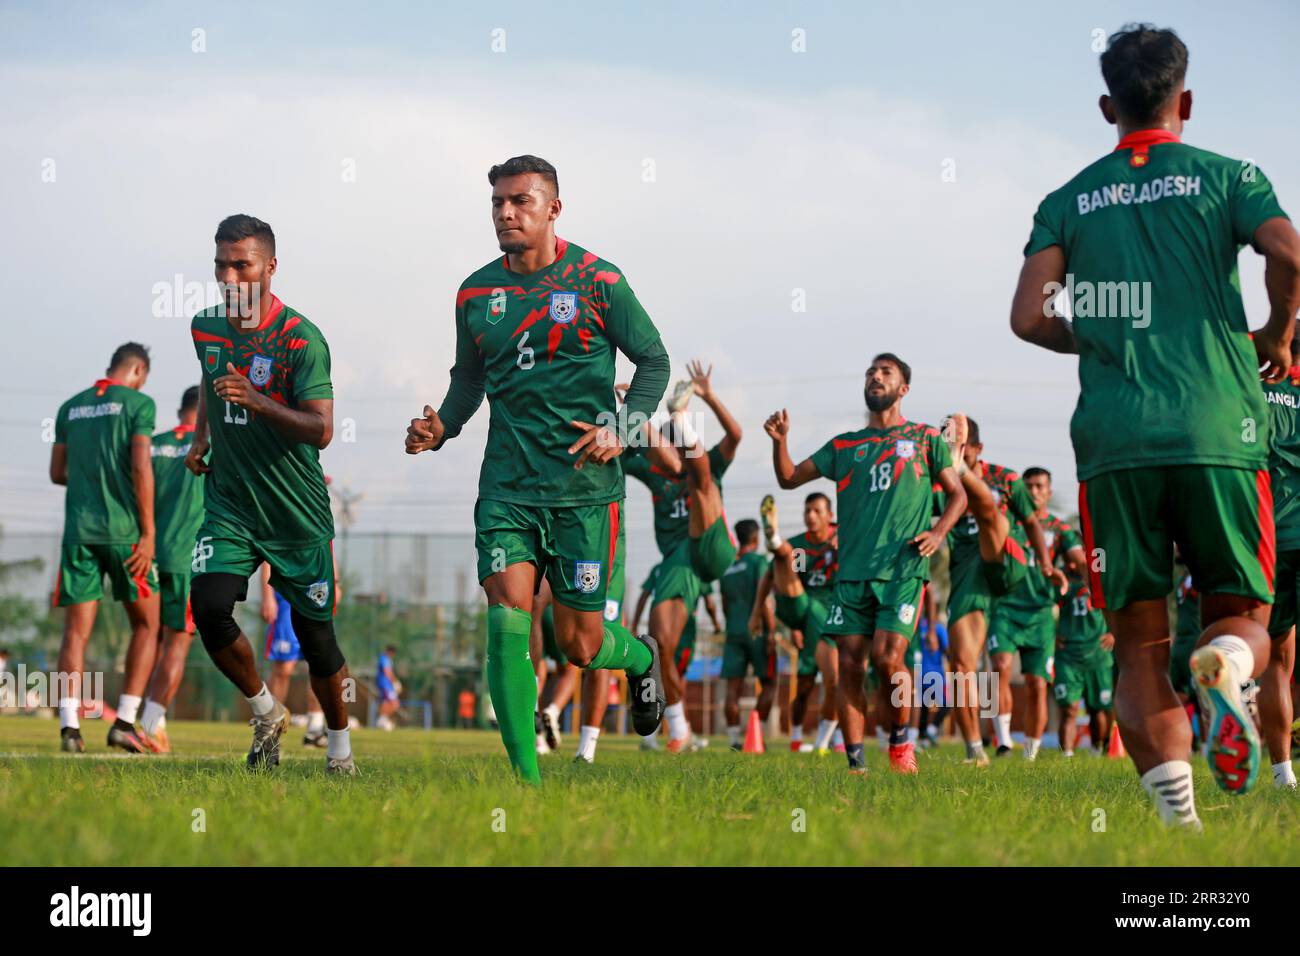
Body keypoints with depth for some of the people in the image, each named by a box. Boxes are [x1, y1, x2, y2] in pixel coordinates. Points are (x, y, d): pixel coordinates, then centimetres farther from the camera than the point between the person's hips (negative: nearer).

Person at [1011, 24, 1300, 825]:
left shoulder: (1069, 201, 12)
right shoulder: (1226, 176, 7)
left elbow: (1029, 318, 1)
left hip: (1114, 440, 1)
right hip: (1217, 429, -1)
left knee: (1141, 643, 8)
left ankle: (1176, 809, -11)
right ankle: (1226, 662, -27)